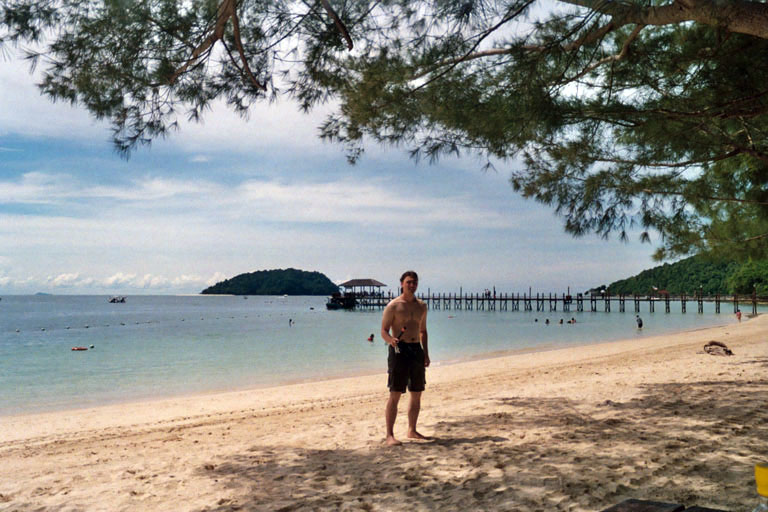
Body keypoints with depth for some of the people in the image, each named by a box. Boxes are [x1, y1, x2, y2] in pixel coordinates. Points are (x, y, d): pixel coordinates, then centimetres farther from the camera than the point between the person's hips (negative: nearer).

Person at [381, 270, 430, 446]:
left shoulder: (421, 306, 12)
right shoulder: (393, 305, -5)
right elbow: (384, 331, -7)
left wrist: (426, 353, 12)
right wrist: (391, 340, -28)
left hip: (416, 350, 6)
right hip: (399, 350, -6)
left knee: (417, 394, 11)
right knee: (395, 395, -8)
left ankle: (412, 430, 26)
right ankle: (390, 435, -3)